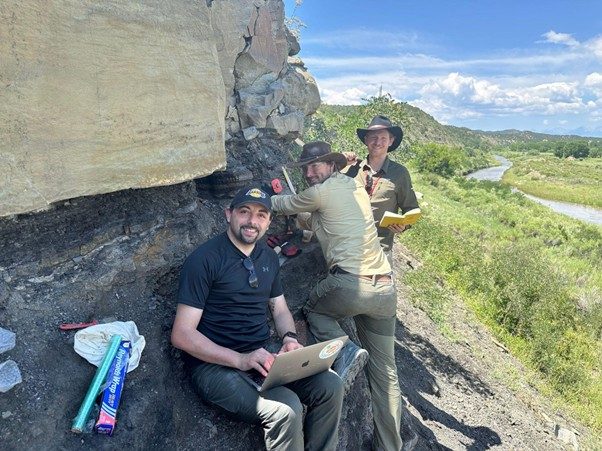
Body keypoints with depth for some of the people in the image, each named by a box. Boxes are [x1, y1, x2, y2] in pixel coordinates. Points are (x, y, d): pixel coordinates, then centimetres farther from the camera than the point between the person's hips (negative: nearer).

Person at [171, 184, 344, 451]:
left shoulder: (269, 257, 10)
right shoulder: (204, 259, -13)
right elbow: (181, 335, -16)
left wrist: (289, 337, -4)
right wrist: (240, 359, -24)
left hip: (262, 355, 7)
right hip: (215, 364, -6)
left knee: (330, 387, -12)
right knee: (286, 409, -28)